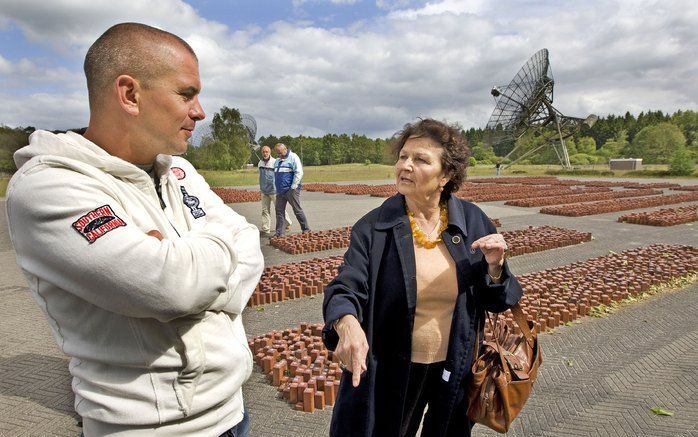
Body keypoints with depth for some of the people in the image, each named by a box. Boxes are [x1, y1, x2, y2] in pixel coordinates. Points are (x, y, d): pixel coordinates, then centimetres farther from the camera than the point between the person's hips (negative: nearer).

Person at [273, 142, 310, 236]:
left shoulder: (293, 157, -8)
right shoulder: (277, 161, 16)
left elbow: (299, 173, -16)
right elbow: (275, 175, 23)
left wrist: (293, 187, -17)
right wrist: (276, 188, 12)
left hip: (291, 190, -7)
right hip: (280, 191, 7)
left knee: (297, 210, -2)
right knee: (279, 211, 6)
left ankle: (306, 229, 10)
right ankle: (279, 232, 12)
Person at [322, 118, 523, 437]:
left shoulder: (473, 222, -7)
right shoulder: (373, 228, -14)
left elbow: (494, 302, 0)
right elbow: (346, 288, -22)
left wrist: (494, 266, -20)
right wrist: (347, 323, -43)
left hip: (457, 367, 2)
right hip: (393, 371, -2)